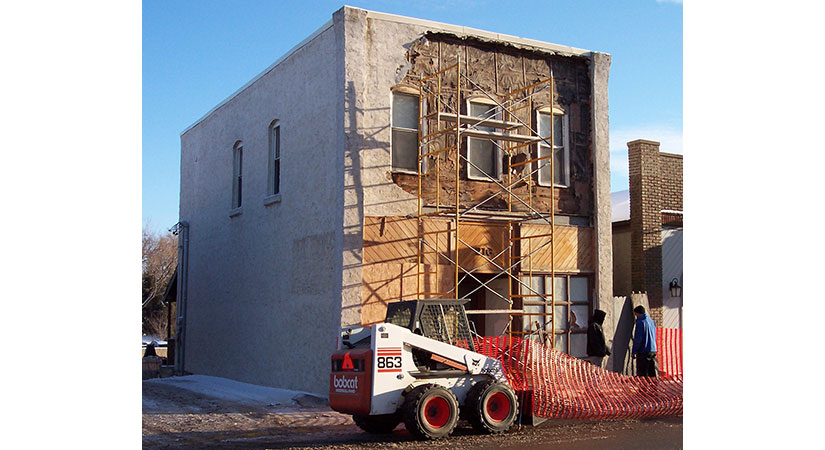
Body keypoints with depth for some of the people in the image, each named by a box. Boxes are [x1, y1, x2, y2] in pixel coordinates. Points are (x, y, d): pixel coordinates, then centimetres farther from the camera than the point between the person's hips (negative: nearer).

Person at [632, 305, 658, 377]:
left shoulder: (640, 322, -12)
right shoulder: (652, 321, 13)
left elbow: (637, 339, -14)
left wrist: (634, 352, -9)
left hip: (643, 352, -8)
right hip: (653, 351, 8)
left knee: (642, 374, -5)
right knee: (652, 374, 11)